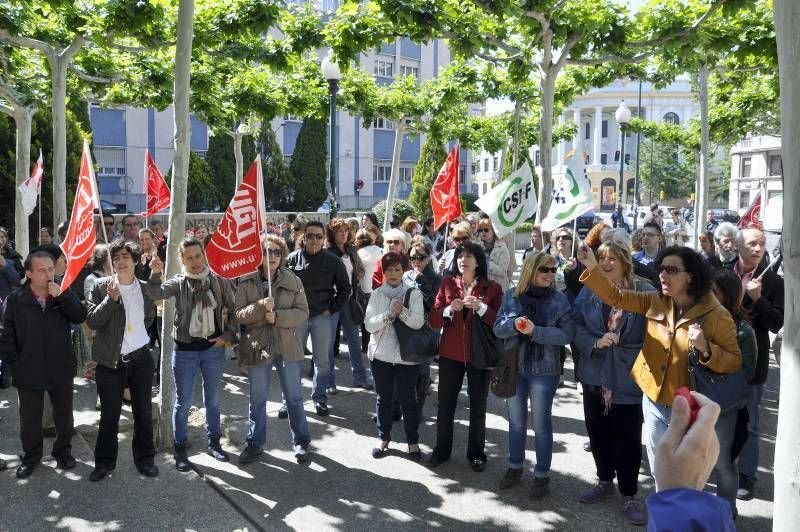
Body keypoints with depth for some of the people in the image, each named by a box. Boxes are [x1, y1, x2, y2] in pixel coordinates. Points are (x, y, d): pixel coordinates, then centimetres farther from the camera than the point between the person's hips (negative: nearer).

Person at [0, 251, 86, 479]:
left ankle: (63, 451, 35)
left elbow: (80, 317, -16)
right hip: (29, 372, -1)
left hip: (61, 370, 1)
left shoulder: (63, 294, -3)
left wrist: (61, 296, -24)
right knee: (30, 419, 14)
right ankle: (31, 456, 34)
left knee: (64, 415, 15)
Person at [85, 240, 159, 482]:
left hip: (141, 358, 2)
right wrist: (111, 298, -19)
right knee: (109, 415, 8)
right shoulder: (101, 286, -4)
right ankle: (104, 461, 25)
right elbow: (92, 321, -11)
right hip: (110, 360, -2)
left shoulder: (145, 288, 3)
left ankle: (145, 458, 27)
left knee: (143, 412, 12)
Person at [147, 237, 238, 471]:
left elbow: (233, 311, 6)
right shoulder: (179, 283, -5)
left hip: (214, 348, 2)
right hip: (185, 350, -2)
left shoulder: (219, 282, -2)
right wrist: (156, 274, -42)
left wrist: (228, 336, -4)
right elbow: (158, 294, -25)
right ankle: (180, 449, 21)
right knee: (183, 402, 6)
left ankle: (214, 443, 33)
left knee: (213, 399, 16)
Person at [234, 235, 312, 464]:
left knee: (294, 397, 12)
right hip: (257, 347, 0)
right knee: (257, 400, 12)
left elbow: (303, 312, -4)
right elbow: (239, 314, -7)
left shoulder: (293, 281, -1)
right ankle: (255, 443, 29)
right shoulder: (247, 282, -3)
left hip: (288, 347, 1)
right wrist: (260, 307, -23)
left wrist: (278, 316, -19)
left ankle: (300, 441, 28)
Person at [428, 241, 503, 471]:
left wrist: (481, 308, -23)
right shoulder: (447, 283, 0)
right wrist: (449, 309, -20)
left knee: (478, 407, 11)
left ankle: (476, 453, 28)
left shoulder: (492, 288, -5)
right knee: (445, 404, 11)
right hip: (450, 354, 2)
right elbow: (433, 319, -2)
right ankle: (442, 450, 29)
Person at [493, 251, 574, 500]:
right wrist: (514, 324, -25)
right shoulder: (511, 295, -1)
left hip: (544, 369, -3)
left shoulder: (559, 299, -7)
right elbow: (498, 328, -4)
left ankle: (542, 475, 21)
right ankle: (515, 467, 34)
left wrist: (535, 331, -24)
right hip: (513, 367, 3)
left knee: (541, 423, 6)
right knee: (516, 420, 16)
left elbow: (566, 334, -13)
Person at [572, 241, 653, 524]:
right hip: (594, 375, 4)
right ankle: (605, 481, 37)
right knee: (598, 432, 16)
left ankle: (628, 495, 22)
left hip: (628, 378, -4)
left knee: (628, 439, 4)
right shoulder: (588, 291, 3)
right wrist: (595, 343, -16)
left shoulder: (645, 291, -8)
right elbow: (577, 326, 3)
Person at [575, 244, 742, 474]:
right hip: (654, 403, 5)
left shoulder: (717, 316, -14)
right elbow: (615, 297, -5)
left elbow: (735, 362, -13)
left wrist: (706, 349, -31)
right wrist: (592, 267, -18)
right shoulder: (656, 302, -1)